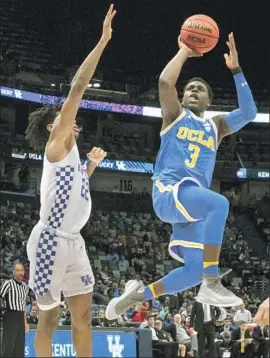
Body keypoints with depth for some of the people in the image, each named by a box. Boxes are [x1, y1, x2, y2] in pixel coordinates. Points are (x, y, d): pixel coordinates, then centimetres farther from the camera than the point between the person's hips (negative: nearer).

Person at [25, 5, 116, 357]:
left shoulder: (69, 152, 19)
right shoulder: (56, 143, -5)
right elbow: (77, 89, -13)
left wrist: (92, 163, 33)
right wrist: (103, 41, -15)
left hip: (73, 242, 9)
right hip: (50, 241, -9)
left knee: (83, 315, 7)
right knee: (48, 318, -2)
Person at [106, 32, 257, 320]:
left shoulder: (215, 126, 27)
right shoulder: (175, 116, 15)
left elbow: (249, 112, 13)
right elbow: (165, 82, -4)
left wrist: (235, 69, 10)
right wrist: (184, 52, 6)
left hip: (193, 203, 6)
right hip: (169, 191, -6)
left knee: (195, 270, -6)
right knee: (219, 203, -36)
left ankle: (139, 293, 14)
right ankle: (211, 284, -36)